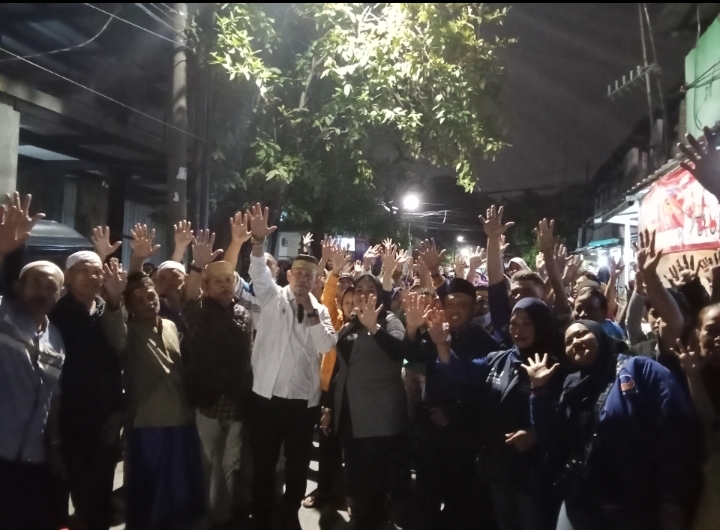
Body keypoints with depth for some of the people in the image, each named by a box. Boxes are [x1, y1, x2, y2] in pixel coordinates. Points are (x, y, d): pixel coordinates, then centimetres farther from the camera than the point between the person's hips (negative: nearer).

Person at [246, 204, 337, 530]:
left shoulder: (320, 310, 7)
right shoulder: (273, 298, 1)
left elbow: (327, 345, -8)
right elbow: (258, 272, -19)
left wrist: (310, 311, -13)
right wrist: (258, 239, -34)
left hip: (304, 400, 2)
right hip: (268, 396, -2)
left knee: (298, 464, 14)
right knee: (264, 463, 9)